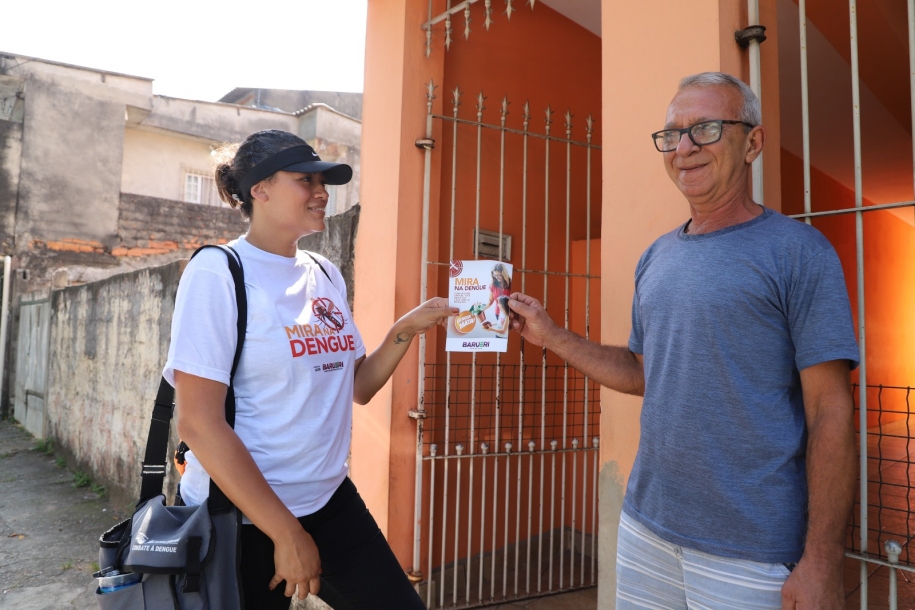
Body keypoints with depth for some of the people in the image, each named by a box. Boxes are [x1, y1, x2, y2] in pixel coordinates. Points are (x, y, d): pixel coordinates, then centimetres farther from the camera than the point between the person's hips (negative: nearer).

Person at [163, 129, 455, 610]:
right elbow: (199, 424, -18)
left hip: (330, 501, 6)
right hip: (240, 519, -6)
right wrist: (286, 533, -17)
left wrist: (405, 329, -3)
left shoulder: (325, 275, 5)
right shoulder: (218, 271, -13)